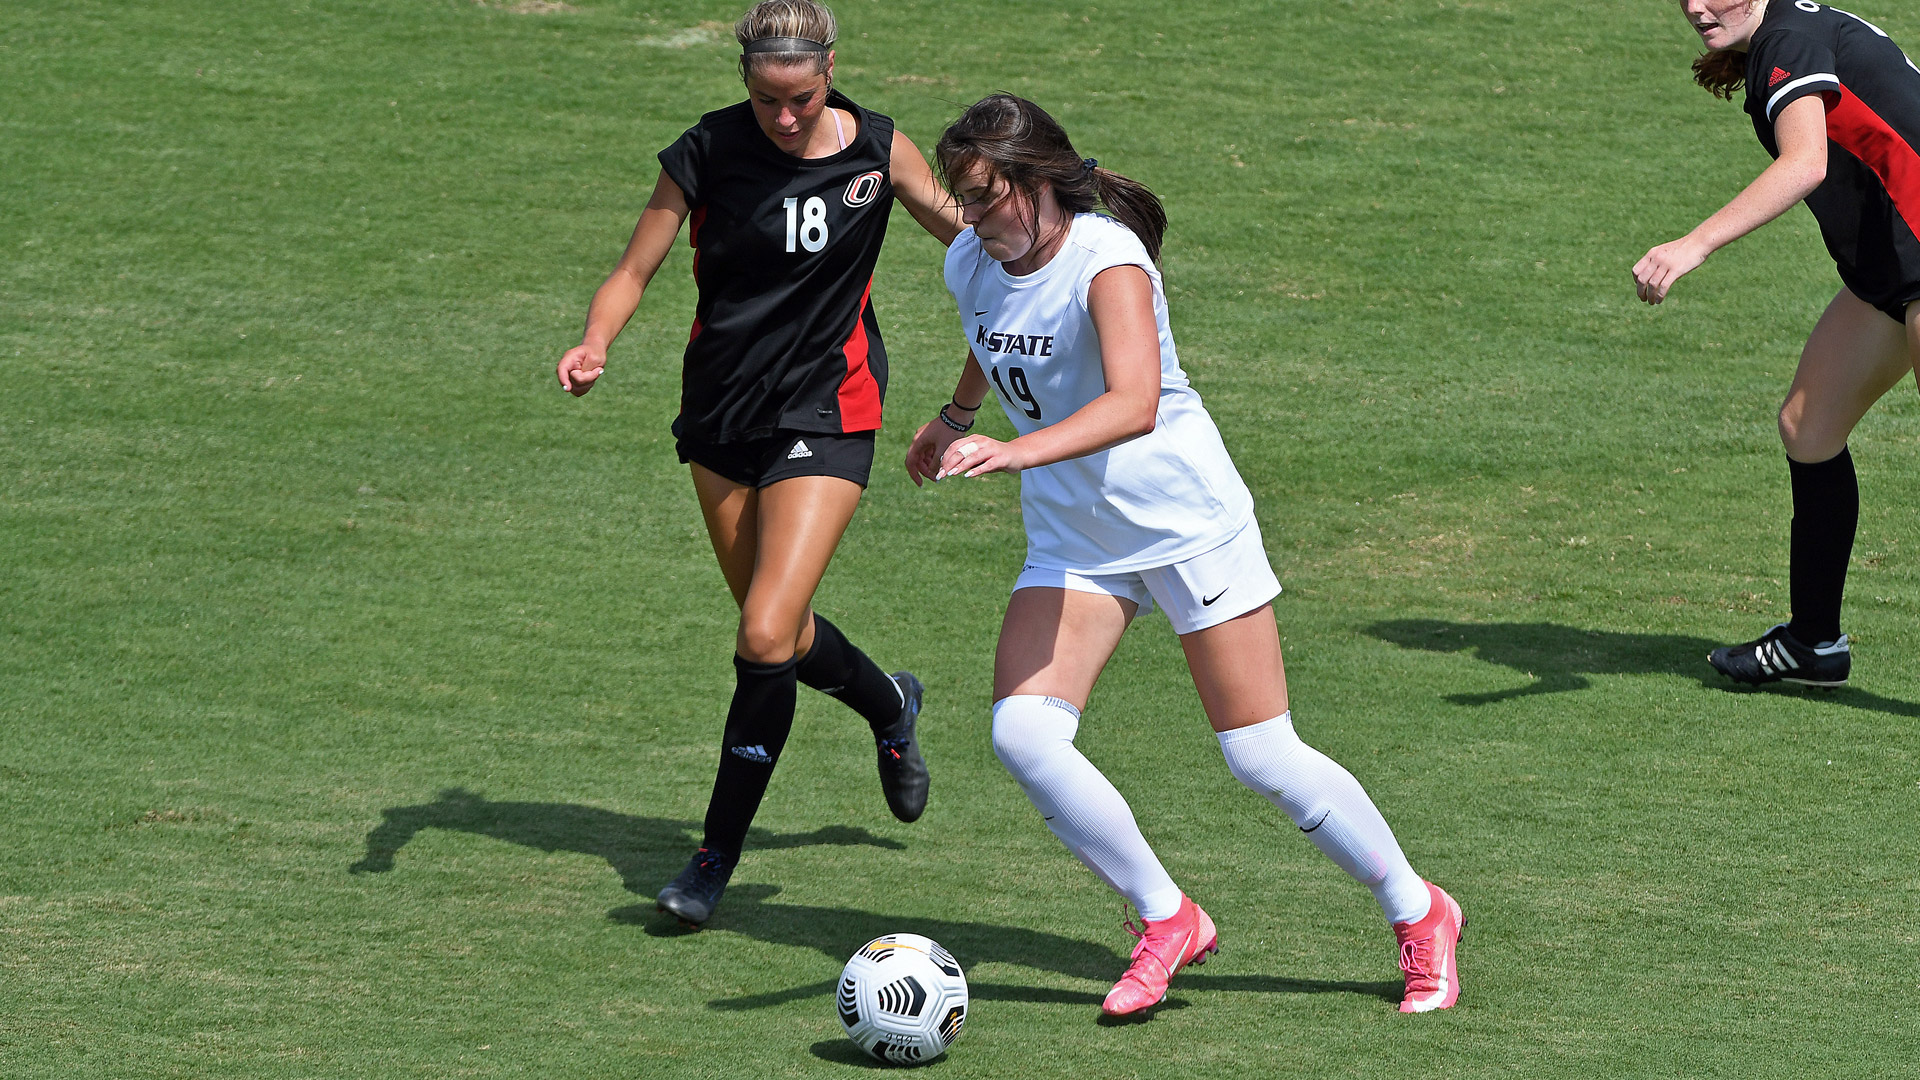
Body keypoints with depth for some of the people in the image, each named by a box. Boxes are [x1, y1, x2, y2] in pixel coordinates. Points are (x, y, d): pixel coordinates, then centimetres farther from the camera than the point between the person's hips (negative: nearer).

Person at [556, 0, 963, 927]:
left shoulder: (877, 150, -7)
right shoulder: (705, 155, -10)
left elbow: (967, 232, 10)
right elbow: (634, 271, -6)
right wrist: (594, 345, -26)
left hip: (825, 415, -2)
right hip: (721, 414, 3)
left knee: (767, 639, -15)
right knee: (776, 629, 17)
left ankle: (718, 854, -2)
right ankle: (890, 704, 50)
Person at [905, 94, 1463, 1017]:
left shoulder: (1105, 258, -25)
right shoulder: (971, 264, -3)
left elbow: (1133, 402, -42)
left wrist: (1013, 452, -55)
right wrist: (953, 417, 39)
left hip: (1186, 520, -6)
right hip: (1072, 540, 6)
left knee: (1261, 757, -3)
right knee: (1022, 734, -15)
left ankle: (1419, 915, 18)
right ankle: (1166, 921, 1)